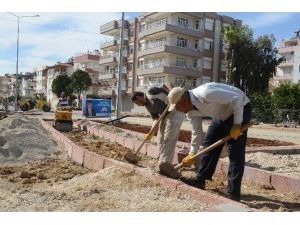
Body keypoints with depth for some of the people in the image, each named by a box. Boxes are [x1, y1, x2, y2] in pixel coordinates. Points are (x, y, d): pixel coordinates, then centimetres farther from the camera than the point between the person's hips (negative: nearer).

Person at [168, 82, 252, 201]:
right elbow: (197, 132, 7)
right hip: (222, 114, 8)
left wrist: (237, 124, -27)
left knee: (234, 152, -10)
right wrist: (191, 154, 11)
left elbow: (237, 99, -31)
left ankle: (233, 193, -4)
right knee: (209, 143, 5)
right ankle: (200, 179, 15)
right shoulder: (191, 111, -6)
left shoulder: (205, 94, -34)